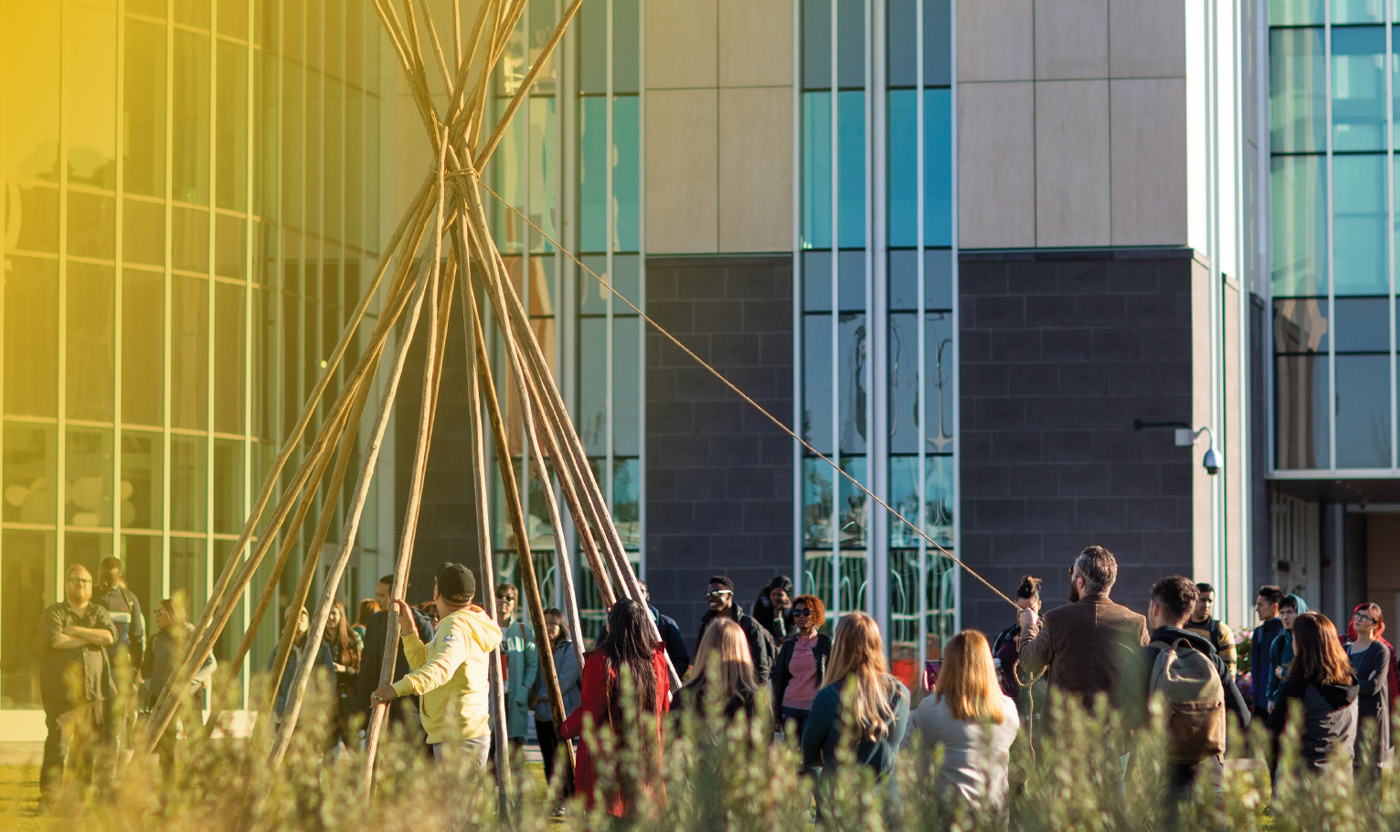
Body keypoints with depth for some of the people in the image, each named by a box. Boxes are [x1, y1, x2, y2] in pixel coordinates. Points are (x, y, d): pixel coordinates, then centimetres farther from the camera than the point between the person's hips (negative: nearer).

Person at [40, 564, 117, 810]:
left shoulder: (99, 612, 15)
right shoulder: (53, 613, 6)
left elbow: (109, 636, -5)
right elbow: (53, 639, -15)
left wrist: (75, 630, -9)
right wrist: (90, 639, -7)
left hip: (93, 691, 4)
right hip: (61, 691, -3)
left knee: (89, 748, 4)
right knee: (57, 745, -12)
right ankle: (48, 798, -11)